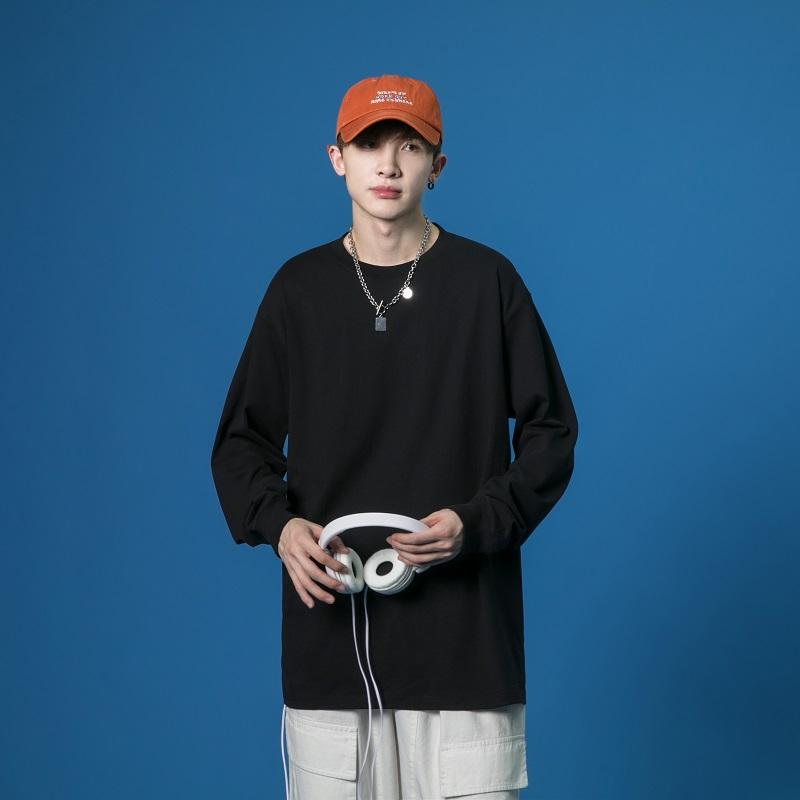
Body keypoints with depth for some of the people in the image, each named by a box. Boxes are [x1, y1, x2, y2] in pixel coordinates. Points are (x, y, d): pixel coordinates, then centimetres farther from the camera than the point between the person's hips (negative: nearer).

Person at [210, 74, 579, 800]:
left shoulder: (488, 280, 1)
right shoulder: (298, 288, 6)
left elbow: (551, 432, 4)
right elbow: (242, 439, 10)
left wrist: (477, 522, -12)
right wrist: (277, 524, -10)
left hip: (464, 632, -1)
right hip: (329, 631, 2)